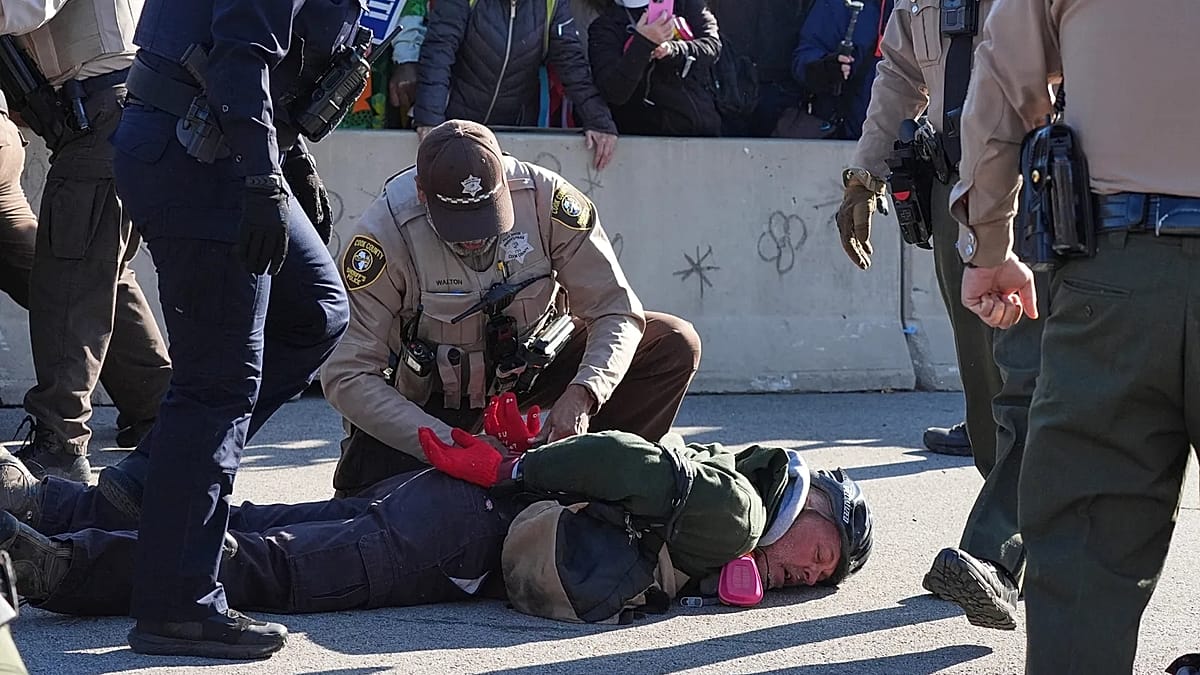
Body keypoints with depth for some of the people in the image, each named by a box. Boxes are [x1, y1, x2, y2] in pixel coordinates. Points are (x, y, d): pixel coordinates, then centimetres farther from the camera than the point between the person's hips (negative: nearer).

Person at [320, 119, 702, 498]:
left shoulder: (545, 198, -23)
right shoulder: (381, 238, -29)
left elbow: (615, 311, -18)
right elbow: (346, 377, -27)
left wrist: (581, 396, -37)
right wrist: (451, 445, -37)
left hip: (533, 364, 3)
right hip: (431, 393, -3)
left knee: (673, 345, -15)